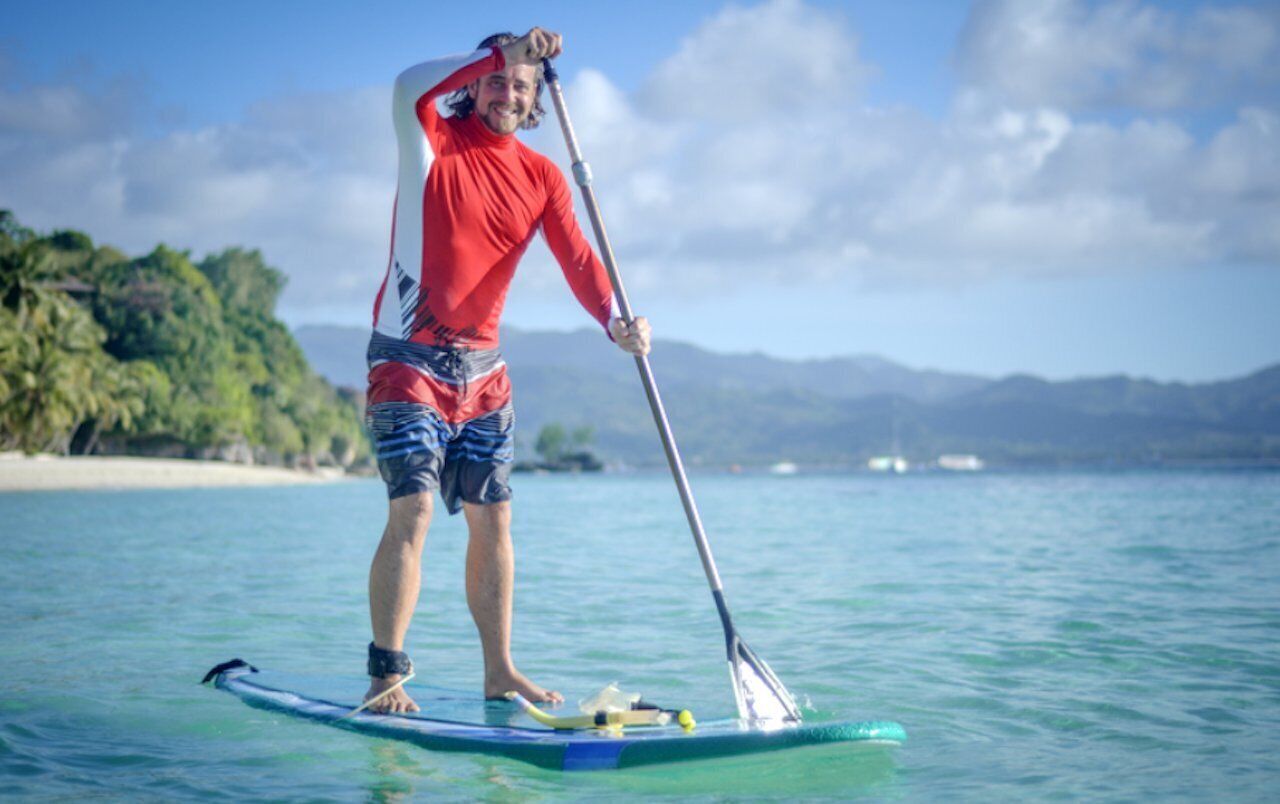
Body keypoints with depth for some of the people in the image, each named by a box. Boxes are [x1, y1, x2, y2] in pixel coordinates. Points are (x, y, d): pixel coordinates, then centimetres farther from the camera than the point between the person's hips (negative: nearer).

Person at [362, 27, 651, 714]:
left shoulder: (542, 177, 6)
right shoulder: (434, 142, -5)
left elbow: (577, 258, -6)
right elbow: (409, 88, -27)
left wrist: (615, 321, -24)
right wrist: (502, 51, -28)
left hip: (483, 369, 5)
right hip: (409, 360, -5)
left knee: (492, 519, 7)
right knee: (412, 508, -15)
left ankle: (499, 672, 17)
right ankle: (385, 675, -11)